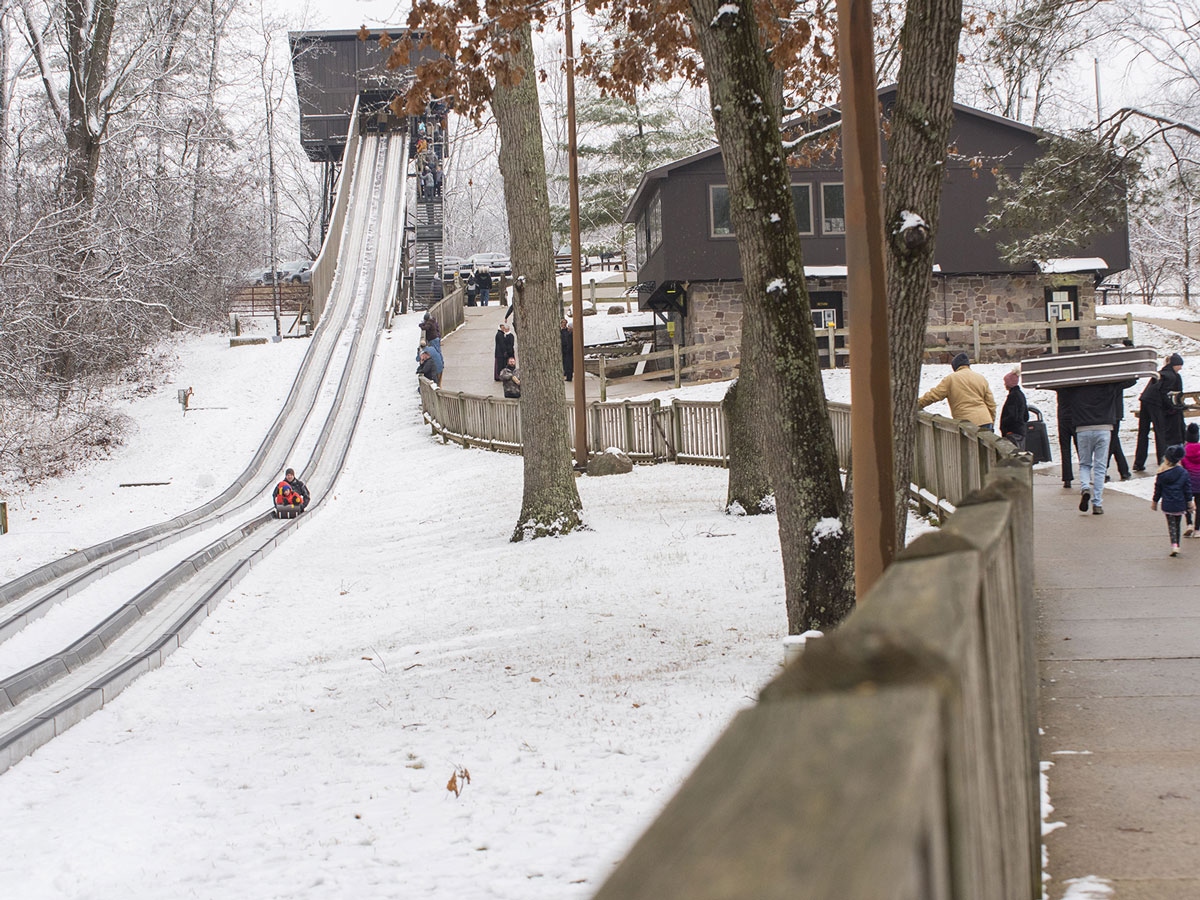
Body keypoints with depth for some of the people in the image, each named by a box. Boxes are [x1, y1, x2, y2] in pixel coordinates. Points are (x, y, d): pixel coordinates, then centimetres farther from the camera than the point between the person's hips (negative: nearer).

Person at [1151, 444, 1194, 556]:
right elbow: (1188, 490, -2)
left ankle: (1174, 545, -14)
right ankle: (1177, 545, 21)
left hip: (1167, 505, -1)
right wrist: (1190, 503, 7)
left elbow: (1158, 490, 1)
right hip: (1180, 505, 1)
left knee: (1171, 525, 4)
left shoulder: (1161, 474, -7)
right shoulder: (1184, 473, -8)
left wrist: (1154, 502, 15)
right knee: (1177, 525, 16)